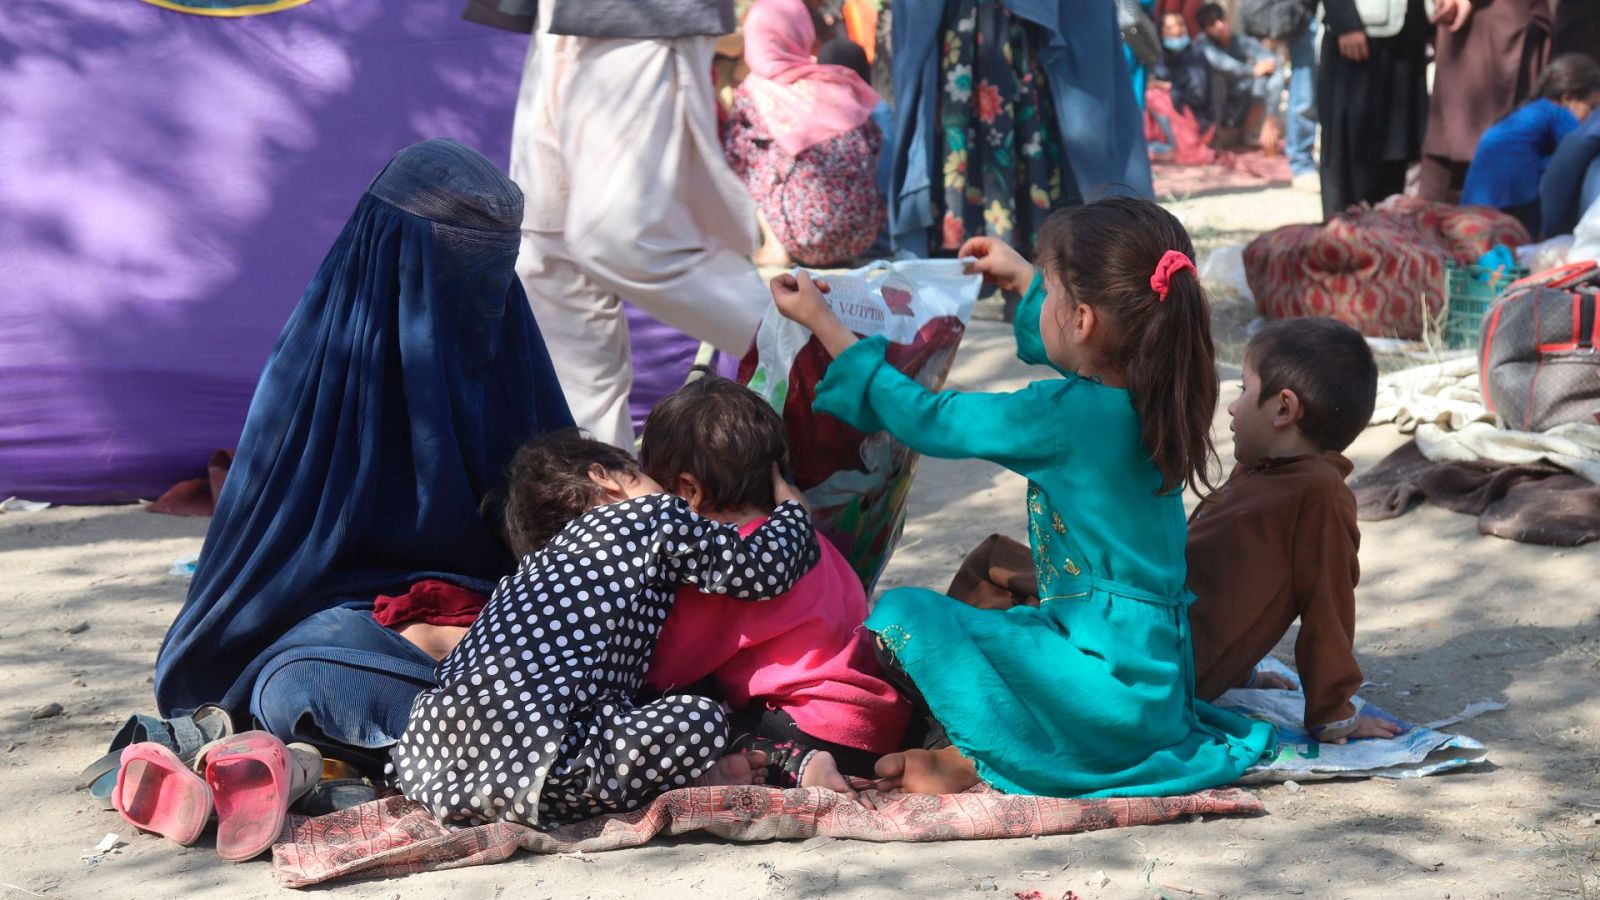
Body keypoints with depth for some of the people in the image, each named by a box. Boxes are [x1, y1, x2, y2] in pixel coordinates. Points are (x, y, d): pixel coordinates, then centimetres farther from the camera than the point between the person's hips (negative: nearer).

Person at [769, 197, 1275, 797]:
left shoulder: (1065, 416, -19)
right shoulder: (1150, 400, 4)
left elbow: (925, 420, -7)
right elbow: (1069, 346, 30)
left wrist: (822, 322, 2)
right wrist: (1022, 279, 43)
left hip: (1111, 676, -9)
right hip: (1160, 673, 9)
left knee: (902, 616, -12)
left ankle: (973, 756, -10)